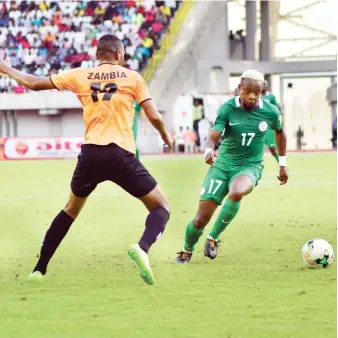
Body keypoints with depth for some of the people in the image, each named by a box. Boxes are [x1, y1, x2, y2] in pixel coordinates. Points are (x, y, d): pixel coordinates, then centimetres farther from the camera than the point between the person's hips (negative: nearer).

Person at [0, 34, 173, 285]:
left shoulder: (80, 76, 10)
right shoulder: (132, 77, 4)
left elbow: (33, 83, 16)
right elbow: (154, 116, 1)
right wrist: (166, 136, 23)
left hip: (90, 154, 3)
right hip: (121, 155, -3)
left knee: (70, 210, 25)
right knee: (161, 206, 8)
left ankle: (39, 269, 23)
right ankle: (142, 247, -22)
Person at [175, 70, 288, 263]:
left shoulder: (270, 112, -6)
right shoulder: (227, 109, -12)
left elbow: (279, 132, 16)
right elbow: (213, 137, -22)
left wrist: (283, 164, 18)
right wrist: (209, 151, -45)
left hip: (250, 167, 0)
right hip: (222, 165, 0)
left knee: (236, 193, -37)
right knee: (202, 218, -5)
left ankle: (214, 238, -15)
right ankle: (187, 251, 27)